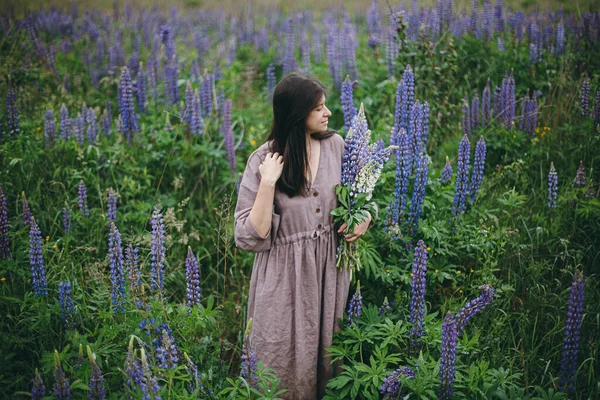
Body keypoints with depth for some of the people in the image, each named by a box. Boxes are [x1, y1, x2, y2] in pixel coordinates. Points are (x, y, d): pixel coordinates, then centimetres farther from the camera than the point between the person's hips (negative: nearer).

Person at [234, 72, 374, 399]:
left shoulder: (336, 146, -3)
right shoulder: (265, 159, -13)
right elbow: (251, 236, -17)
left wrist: (364, 218, -6)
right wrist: (268, 183, -26)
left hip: (330, 270, 4)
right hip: (286, 275, -3)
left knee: (327, 356, 18)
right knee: (285, 371, 9)